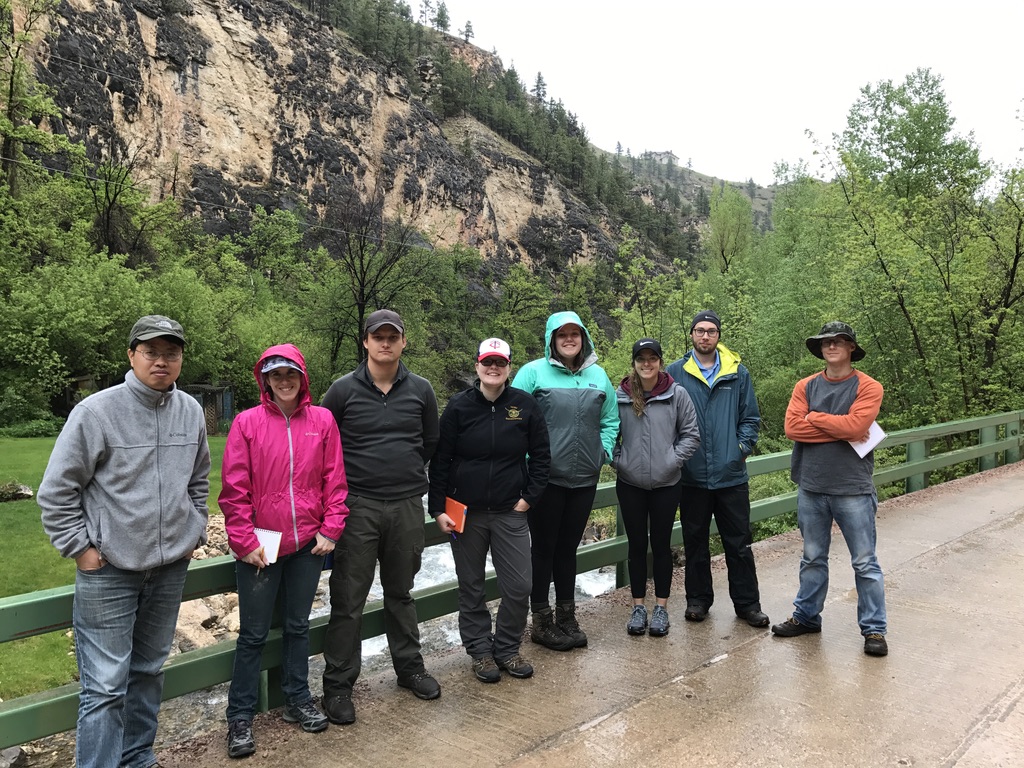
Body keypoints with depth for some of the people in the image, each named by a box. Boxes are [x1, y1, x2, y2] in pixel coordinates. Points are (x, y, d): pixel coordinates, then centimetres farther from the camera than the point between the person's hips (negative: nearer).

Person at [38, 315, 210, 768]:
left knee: (149, 670, 18)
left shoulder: (191, 412, 3)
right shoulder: (96, 412, -12)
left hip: (171, 566, 5)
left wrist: (195, 532, 12)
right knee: (105, 685, -2)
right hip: (108, 569, -5)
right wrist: (79, 547, -8)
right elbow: (56, 491, -6)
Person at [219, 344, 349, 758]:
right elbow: (234, 489, -7)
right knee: (253, 634, 8)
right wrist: (244, 541, -9)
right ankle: (240, 717, 22)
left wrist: (330, 530, -2)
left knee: (298, 626, 17)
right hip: (260, 546, -2)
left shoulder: (322, 420, 0)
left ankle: (298, 700, 32)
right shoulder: (247, 422, -5)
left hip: (308, 543, 2)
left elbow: (334, 480, 2)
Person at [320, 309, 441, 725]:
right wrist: (347, 478, 5)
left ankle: (410, 667, 33)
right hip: (357, 507, -2)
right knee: (348, 599, 3)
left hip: (407, 505, 3)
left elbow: (431, 442, 16)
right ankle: (338, 684, 16)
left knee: (401, 592, 18)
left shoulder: (420, 390, 4)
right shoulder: (343, 390, -4)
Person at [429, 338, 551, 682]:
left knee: (519, 586, 2)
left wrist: (529, 497, -1)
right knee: (471, 588, 10)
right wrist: (438, 509, -6)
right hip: (465, 512, 0)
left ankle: (507, 648, 23)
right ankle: (481, 650, 28)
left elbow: (541, 456, 5)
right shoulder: (459, 406, -4)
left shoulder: (525, 405, -2)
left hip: (511, 512, 1)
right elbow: (440, 461, -2)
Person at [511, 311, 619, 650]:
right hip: (545, 479, -4)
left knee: (569, 547, 15)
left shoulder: (598, 375, 9)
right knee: (544, 547, 5)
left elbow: (610, 421, 16)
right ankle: (542, 622, 19)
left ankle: (567, 617, 29)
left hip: (584, 479, 4)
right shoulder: (533, 372, -6)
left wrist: (603, 452, 3)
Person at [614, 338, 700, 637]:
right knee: (637, 545, 10)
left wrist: (674, 459, -8)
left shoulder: (677, 394, -5)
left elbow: (691, 434, 0)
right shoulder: (619, 396, -5)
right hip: (630, 484, 1)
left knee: (661, 544, 9)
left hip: (667, 484, 0)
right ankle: (638, 606, 23)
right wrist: (617, 460, -6)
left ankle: (661, 607, 23)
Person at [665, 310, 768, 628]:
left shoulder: (738, 373, 5)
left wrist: (743, 447, -2)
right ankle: (698, 599, 27)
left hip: (731, 474, 1)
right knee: (695, 542, 12)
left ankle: (747, 603, 21)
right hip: (692, 475, -1)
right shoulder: (675, 372, 0)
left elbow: (750, 418, 10)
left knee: (739, 543, 8)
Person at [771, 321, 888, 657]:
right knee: (813, 559, 16)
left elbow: (856, 425, -21)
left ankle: (874, 629, 18)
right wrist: (842, 431, -14)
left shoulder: (867, 387, -5)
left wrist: (814, 417, -10)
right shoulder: (806, 386, 5)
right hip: (811, 488, 3)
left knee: (865, 563, 6)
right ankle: (806, 616, 29)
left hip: (853, 490, -3)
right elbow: (792, 427, -9)